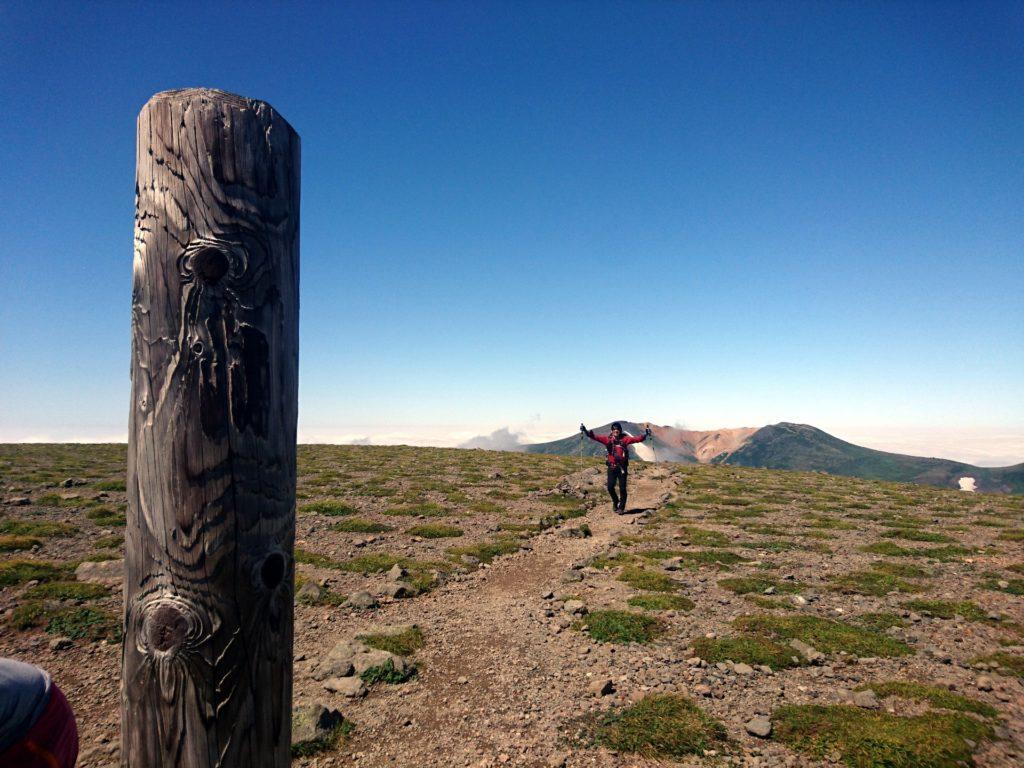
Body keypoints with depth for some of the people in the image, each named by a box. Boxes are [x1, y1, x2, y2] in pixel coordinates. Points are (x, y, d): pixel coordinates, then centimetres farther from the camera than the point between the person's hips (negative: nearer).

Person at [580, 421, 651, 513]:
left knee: (622, 488, 1)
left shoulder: (625, 439, -1)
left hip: (622, 467, -1)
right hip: (612, 466, 1)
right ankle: (615, 501, 28)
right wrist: (586, 431, -19)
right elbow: (595, 437, -7)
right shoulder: (608, 439, 1)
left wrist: (645, 434, -25)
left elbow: (637, 439, -10)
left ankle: (621, 507, 17)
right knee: (610, 487, -2)